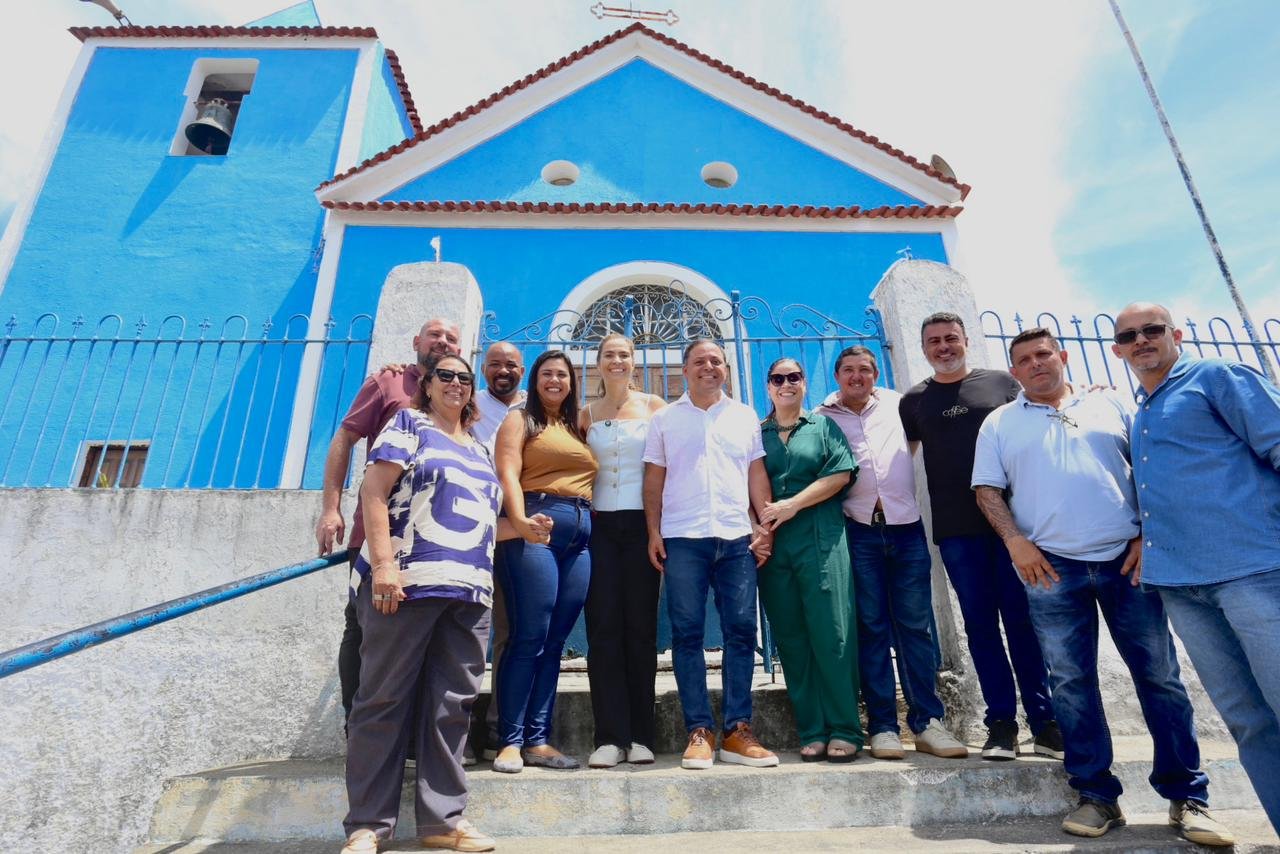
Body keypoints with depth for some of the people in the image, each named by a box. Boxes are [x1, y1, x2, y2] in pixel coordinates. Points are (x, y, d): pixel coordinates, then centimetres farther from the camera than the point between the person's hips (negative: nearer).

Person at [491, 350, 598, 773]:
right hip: (537, 530, -5)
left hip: (581, 537, 6)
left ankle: (538, 740, 11)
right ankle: (510, 741, 2)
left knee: (554, 642, 5)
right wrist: (519, 520, -21)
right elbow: (507, 472, -6)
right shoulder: (520, 419, 8)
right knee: (529, 639, -7)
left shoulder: (577, 429, 24)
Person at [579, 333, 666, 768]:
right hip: (600, 525, 2)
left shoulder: (654, 406, 4)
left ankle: (640, 736, 13)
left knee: (640, 627, 4)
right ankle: (611, 736, 7)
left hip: (641, 524, -1)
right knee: (603, 628, 0)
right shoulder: (586, 413, 11)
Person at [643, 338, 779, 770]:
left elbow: (757, 475, 12)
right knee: (687, 634, 1)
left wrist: (765, 525, 2)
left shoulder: (745, 416, 15)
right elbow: (654, 480, 8)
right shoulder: (664, 419, 10)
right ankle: (699, 732, 10)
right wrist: (653, 532, -1)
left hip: (738, 538, 2)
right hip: (682, 539, -1)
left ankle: (737, 731, 11)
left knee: (741, 632, 1)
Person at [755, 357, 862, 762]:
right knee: (791, 639, 3)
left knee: (831, 634, -5)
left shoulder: (824, 426, 12)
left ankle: (843, 731, 5)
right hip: (772, 543, 2)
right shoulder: (756, 434, 15)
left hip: (821, 538, -2)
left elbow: (841, 474, -1)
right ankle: (811, 732, 12)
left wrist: (793, 505, -9)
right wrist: (758, 526, -6)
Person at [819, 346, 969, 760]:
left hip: (906, 527, 2)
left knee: (916, 624, 4)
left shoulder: (897, 404, 11)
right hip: (859, 531, -2)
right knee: (872, 626, 3)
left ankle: (928, 721, 14)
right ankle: (882, 726, 10)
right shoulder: (823, 417, 4)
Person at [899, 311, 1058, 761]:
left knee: (1023, 619, 3)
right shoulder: (914, 400, 10)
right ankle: (1001, 723, 13)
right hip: (956, 529, 1)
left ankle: (1044, 721, 15)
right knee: (980, 623, 5)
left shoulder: (1002, 383, 8)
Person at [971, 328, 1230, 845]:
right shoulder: (1000, 423, 9)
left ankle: (1187, 796, 18)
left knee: (1159, 675, 4)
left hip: (1127, 559, 1)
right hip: (1052, 567, -1)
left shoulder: (1110, 405, 13)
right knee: (1071, 682, 2)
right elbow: (987, 490, 3)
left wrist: (1148, 535, -3)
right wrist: (1016, 541, -11)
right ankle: (1097, 796, 13)